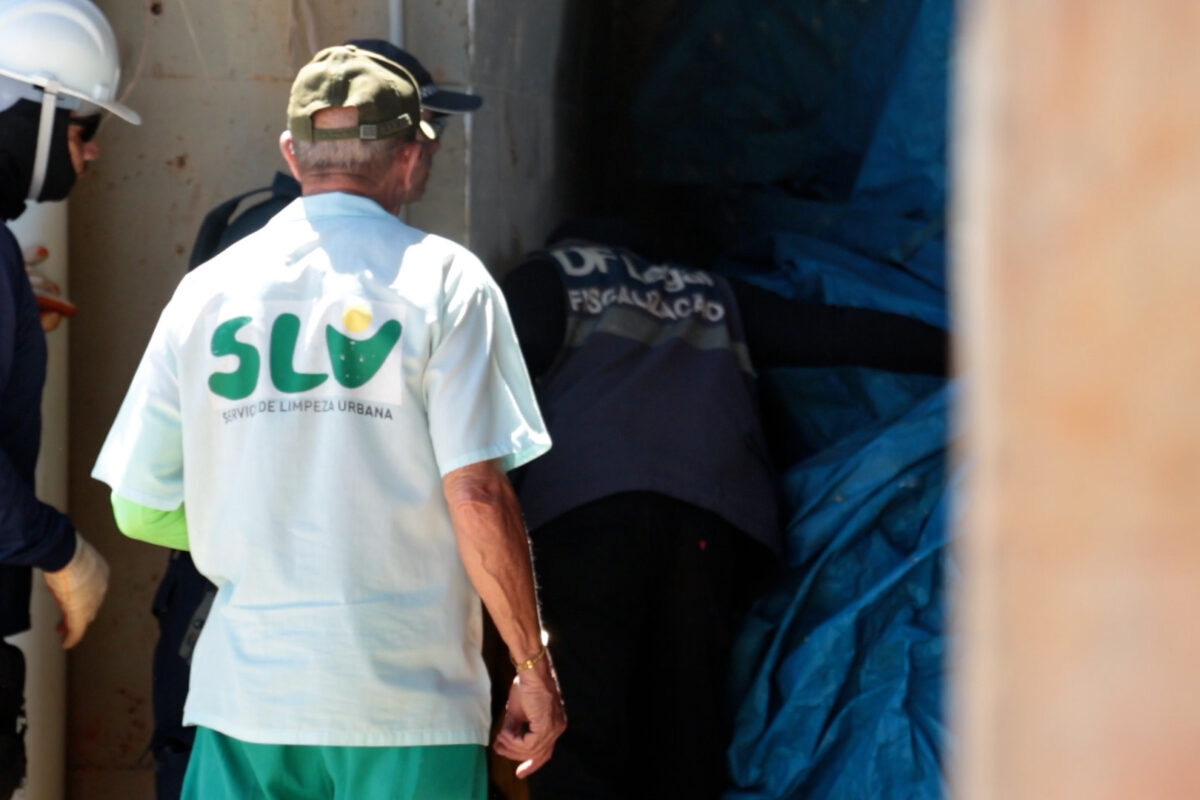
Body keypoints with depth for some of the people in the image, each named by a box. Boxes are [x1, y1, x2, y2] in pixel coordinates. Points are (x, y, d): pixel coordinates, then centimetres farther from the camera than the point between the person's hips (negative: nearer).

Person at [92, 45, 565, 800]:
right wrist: (535, 670, -3)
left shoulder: (206, 290, 8)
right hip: (407, 704, -3)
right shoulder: (442, 278, -2)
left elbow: (140, 509, 10)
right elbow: (477, 494, -10)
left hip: (242, 696, 3)